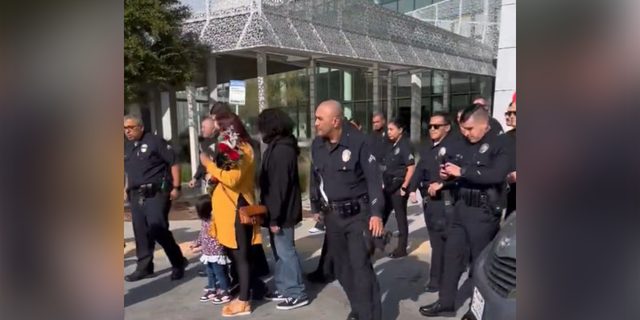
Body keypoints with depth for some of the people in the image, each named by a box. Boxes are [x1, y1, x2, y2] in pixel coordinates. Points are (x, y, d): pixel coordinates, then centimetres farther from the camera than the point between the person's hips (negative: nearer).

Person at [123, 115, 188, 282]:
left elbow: (174, 163, -9)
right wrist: (126, 189, 17)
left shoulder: (155, 141, -7)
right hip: (136, 195, 7)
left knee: (158, 229, -12)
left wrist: (176, 187, -12)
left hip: (157, 192, -7)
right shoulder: (126, 147, 15)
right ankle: (144, 267, 21)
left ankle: (179, 262, 7)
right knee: (141, 232, 9)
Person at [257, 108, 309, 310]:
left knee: (286, 252, -1)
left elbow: (279, 186, -22)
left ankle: (298, 294, 10)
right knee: (279, 252, 16)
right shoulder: (277, 147, 13)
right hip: (278, 212, 10)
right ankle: (284, 289, 27)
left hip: (281, 213, -10)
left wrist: (275, 217, -21)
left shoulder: (281, 150, -18)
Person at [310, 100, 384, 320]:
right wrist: (316, 208, 16)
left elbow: (373, 178, -14)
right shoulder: (317, 145, 3)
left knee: (361, 266, -6)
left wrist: (376, 213, -20)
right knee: (341, 266, 13)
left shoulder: (357, 142, -14)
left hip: (357, 214, -6)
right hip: (332, 215, 6)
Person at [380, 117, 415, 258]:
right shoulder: (390, 146, 11)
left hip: (399, 187, -8)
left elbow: (411, 168, -16)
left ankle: (401, 249, 14)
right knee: (382, 214, 13)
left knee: (400, 217, 3)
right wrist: (383, 183, 13)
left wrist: (404, 187, -16)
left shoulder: (405, 145, -12)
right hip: (388, 187, 8)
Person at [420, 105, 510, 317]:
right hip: (461, 208, 7)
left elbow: (497, 175, -25)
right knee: (452, 255, 11)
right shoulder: (464, 146, 12)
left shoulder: (499, 144, -8)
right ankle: (446, 303, 24)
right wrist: (447, 174, -1)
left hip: (483, 212, -7)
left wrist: (462, 171, -23)